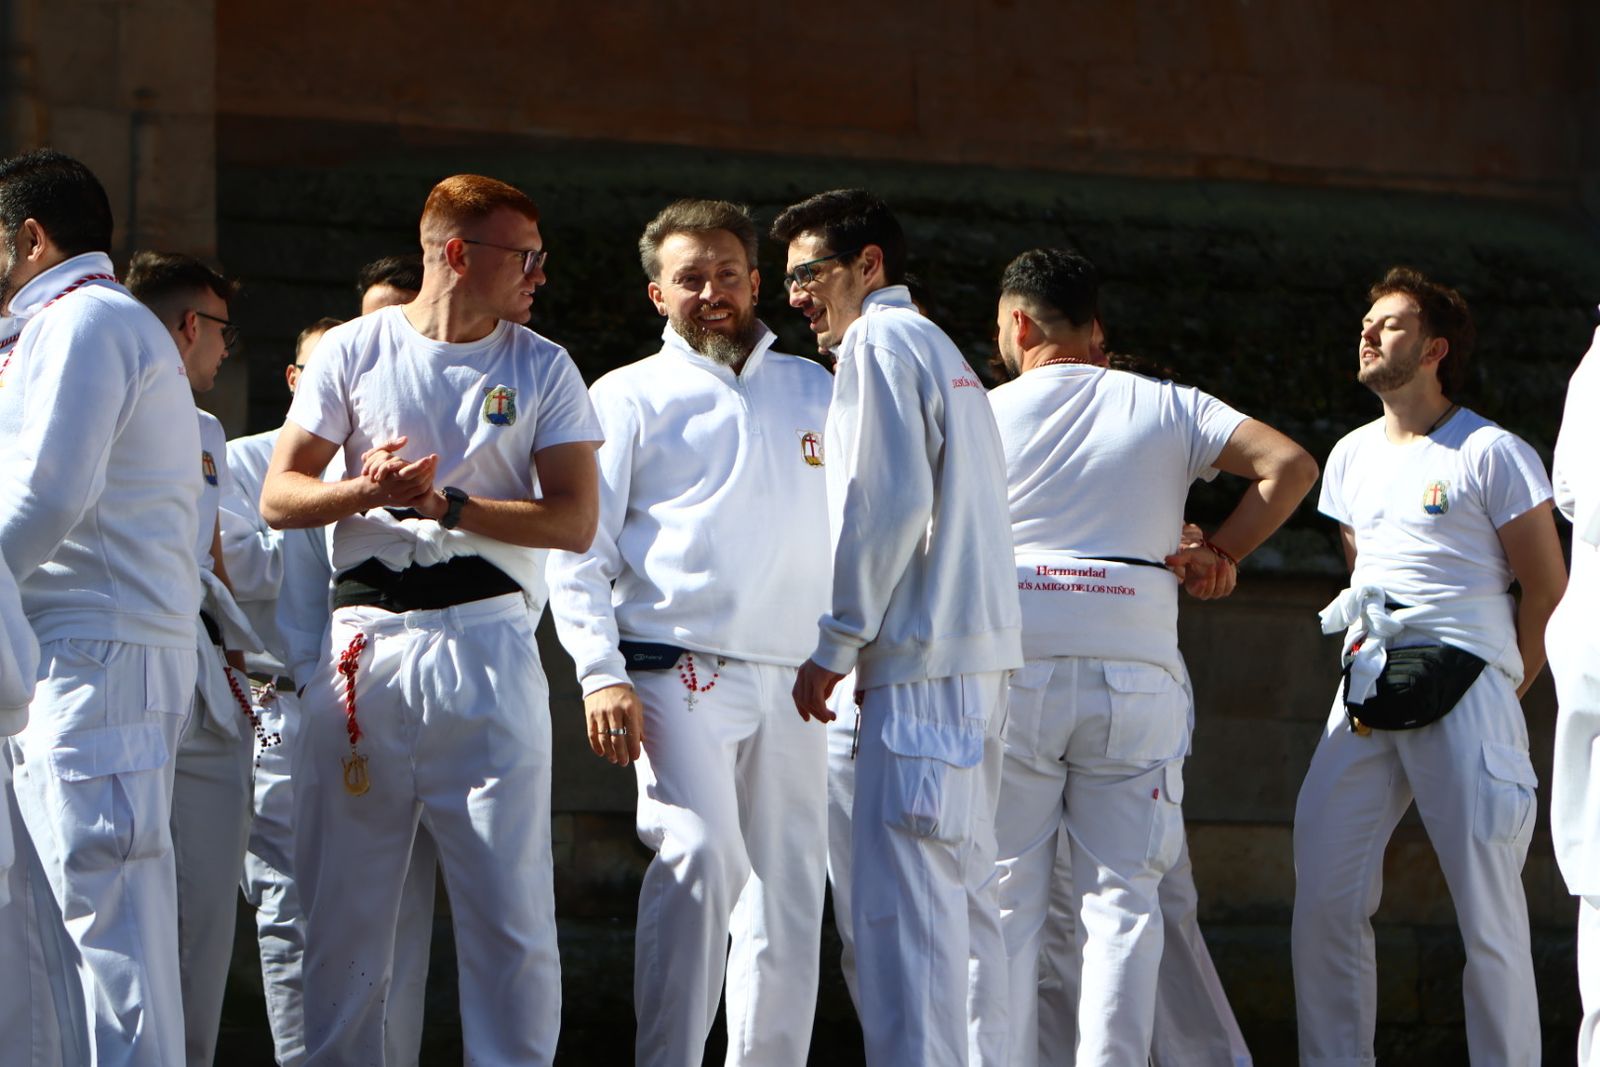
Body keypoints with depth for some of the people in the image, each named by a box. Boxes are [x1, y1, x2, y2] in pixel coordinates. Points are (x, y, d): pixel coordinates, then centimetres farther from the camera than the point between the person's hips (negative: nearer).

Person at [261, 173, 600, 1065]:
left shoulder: (542, 368, 7)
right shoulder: (352, 351, 7)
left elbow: (574, 522, -2)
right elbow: (281, 496, 6)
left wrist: (446, 504, -12)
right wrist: (366, 490, -14)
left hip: (486, 647, -1)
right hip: (365, 647, 1)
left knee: (511, 905, -4)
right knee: (343, 899, 3)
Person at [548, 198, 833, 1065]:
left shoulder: (816, 393, 19)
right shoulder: (631, 396, 8)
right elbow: (578, 546, 3)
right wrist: (601, 672, -10)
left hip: (791, 680, 4)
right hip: (679, 672, -4)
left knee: (789, 892, 2)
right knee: (700, 855, -21)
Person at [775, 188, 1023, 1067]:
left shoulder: (879, 343, -5)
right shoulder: (941, 350, 24)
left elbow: (888, 503, -15)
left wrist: (836, 646, -11)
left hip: (925, 657, -10)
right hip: (976, 651, 10)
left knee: (902, 890, -13)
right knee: (963, 888, 11)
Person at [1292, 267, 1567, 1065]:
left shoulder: (1491, 454, 0)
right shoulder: (1352, 457, 20)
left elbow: (1547, 589, 2)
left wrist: (1504, 694, 5)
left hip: (1462, 691, -6)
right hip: (1366, 697, 6)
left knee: (1488, 909, -7)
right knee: (1323, 894, -4)